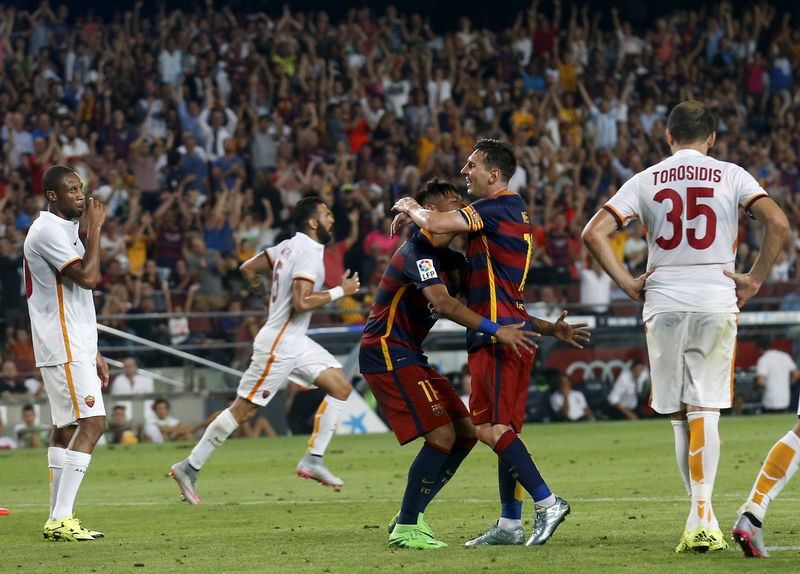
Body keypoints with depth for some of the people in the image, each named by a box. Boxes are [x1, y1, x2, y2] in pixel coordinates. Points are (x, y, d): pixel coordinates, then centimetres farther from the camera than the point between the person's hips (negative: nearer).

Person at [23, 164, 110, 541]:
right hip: (64, 350, -10)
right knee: (92, 423, -15)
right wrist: (95, 228, -14)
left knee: (66, 427, 9)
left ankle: (58, 518, 10)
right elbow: (87, 277, -23)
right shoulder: (48, 231, -13)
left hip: (75, 347, 10)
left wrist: (94, 354, 21)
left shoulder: (66, 230, 19)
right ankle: (60, 519, -17)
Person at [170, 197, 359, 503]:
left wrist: (267, 294, 28)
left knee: (340, 387, 4)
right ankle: (189, 468, 4)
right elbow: (301, 302, -28)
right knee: (243, 410, -4)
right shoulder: (308, 253, -19)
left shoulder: (290, 246, 9)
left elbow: (249, 268, 17)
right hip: (278, 347, -10)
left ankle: (313, 460, 3)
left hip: (296, 342, 10)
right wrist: (340, 291, -19)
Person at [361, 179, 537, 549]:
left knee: (465, 432, 7)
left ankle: (409, 516, 14)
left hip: (408, 356, 10)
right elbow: (442, 303, -29)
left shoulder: (449, 260, 15)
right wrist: (496, 330, -34)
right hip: (386, 353, -10)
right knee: (442, 435, -16)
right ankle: (406, 529, -8)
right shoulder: (418, 250, -15)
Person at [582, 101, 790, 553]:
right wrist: (756, 280, -2)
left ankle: (702, 517, 13)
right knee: (704, 410, -4)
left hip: (663, 303, 1)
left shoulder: (646, 181, 6)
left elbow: (594, 233, -1)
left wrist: (628, 283, 5)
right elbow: (778, 223, -11)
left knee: (681, 415, 11)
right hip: (717, 301, -1)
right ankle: (703, 519, -17)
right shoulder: (731, 176, 3)